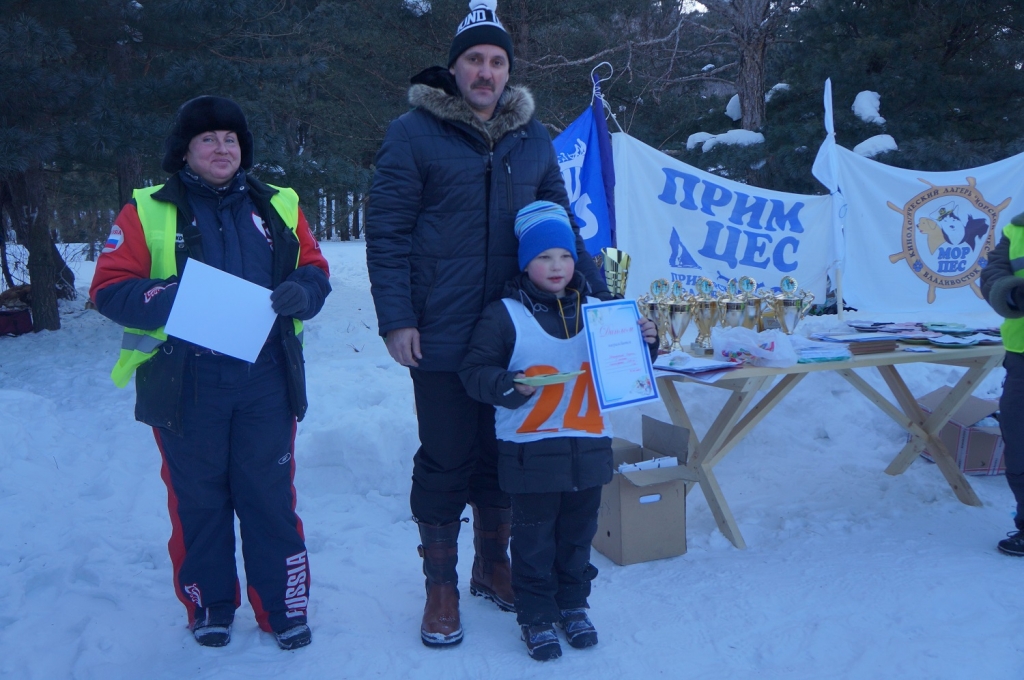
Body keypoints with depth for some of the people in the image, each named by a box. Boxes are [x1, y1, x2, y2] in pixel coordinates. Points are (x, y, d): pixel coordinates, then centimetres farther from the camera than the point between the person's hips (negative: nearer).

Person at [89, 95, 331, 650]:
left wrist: (300, 293, -12)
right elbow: (109, 288, -3)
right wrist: (174, 299, -20)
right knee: (197, 499, 9)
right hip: (185, 386, -1)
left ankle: (284, 609, 20)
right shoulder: (147, 211, 3)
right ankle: (209, 608, 27)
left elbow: (315, 271, 12)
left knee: (270, 497, 5)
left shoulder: (278, 206, 10)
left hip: (266, 381, 1)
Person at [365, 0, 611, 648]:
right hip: (442, 337, -4)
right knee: (446, 460, 6)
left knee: (502, 454, 14)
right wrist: (396, 319, -13)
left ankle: (493, 566, 33)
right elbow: (387, 232, -6)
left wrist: (598, 294, 7)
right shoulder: (413, 133, -3)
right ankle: (442, 586, 23)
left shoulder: (533, 139, 10)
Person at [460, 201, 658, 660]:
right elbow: (474, 372, -8)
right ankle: (536, 616, 23)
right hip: (530, 452, -4)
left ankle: (573, 605, 34)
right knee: (534, 539, 7)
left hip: (589, 447, 4)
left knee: (578, 535, 16)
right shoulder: (504, 314, -6)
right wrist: (509, 386, -25)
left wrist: (645, 345, -1)